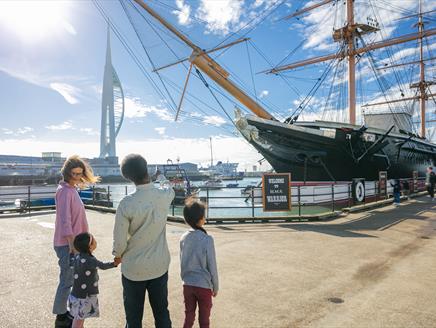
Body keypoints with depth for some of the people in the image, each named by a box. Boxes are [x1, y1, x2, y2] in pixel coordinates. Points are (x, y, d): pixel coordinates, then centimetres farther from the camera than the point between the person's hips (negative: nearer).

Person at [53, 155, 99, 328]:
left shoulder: (71, 189, 9)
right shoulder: (64, 191, -19)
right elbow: (64, 220, -24)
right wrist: (72, 243, -23)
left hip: (72, 241, 9)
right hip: (66, 243, -9)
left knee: (69, 278, 19)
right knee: (67, 280, 3)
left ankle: (63, 312, 34)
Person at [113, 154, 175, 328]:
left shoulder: (126, 203, -22)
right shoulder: (165, 195, -12)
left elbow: (119, 241, -15)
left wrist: (118, 255, 7)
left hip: (133, 269, -3)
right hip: (160, 266, 3)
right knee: (162, 313, 20)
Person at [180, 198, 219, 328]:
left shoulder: (183, 238, -3)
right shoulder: (207, 239, -18)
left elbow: (182, 264, 6)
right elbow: (212, 267, -11)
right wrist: (215, 287, 2)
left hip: (187, 285, 4)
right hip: (204, 286, -4)